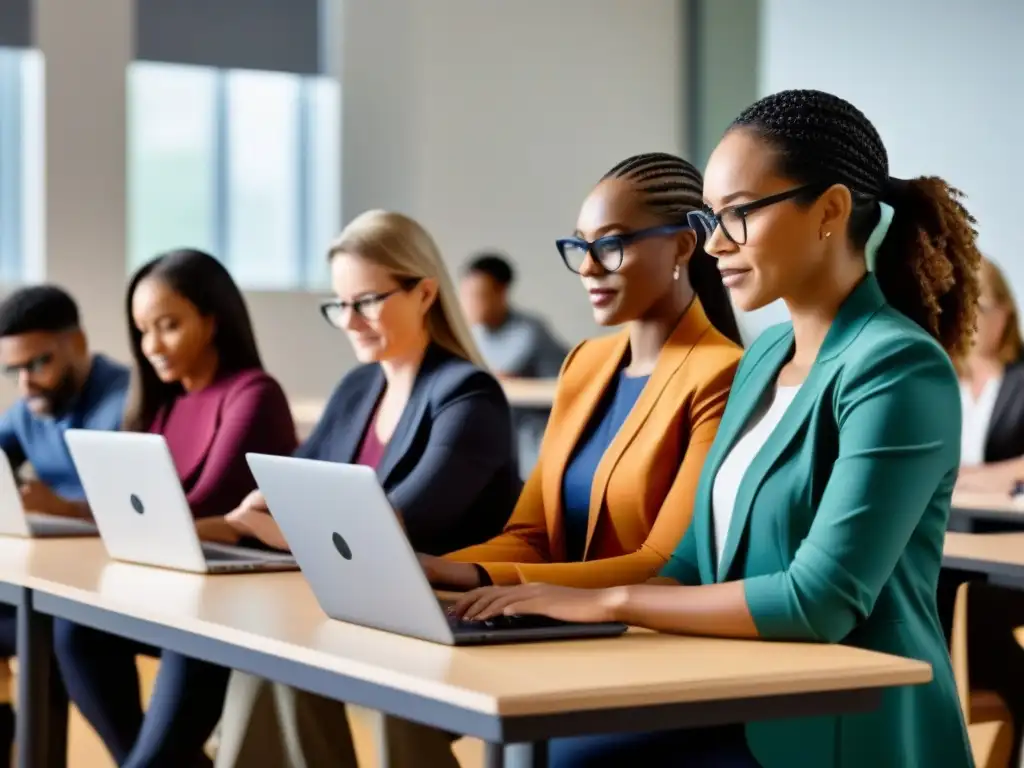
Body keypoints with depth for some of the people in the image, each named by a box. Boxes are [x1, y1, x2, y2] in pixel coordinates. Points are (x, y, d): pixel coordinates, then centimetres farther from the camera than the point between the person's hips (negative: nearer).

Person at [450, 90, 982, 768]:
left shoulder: (897, 368, -15)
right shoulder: (768, 354, 12)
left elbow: (820, 601, -22)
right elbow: (700, 556, 11)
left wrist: (611, 601, -18)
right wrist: (563, 605, -6)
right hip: (747, 711, 7)